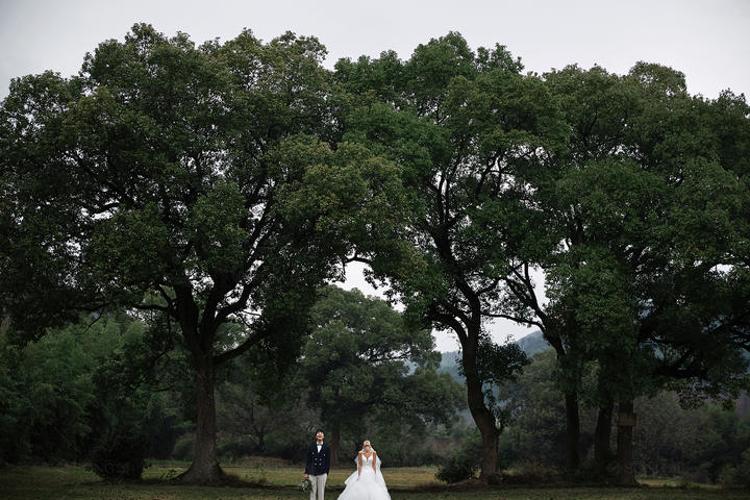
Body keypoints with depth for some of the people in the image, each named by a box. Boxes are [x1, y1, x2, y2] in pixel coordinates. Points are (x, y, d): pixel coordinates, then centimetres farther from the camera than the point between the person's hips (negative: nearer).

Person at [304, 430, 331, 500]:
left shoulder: (326, 448, 3)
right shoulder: (311, 447, 4)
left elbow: (328, 462, 5)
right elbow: (307, 460, 5)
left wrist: (326, 473, 0)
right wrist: (306, 472, 2)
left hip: (322, 474, -1)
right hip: (312, 473, 1)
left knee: (321, 492, 2)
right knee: (312, 492, 3)